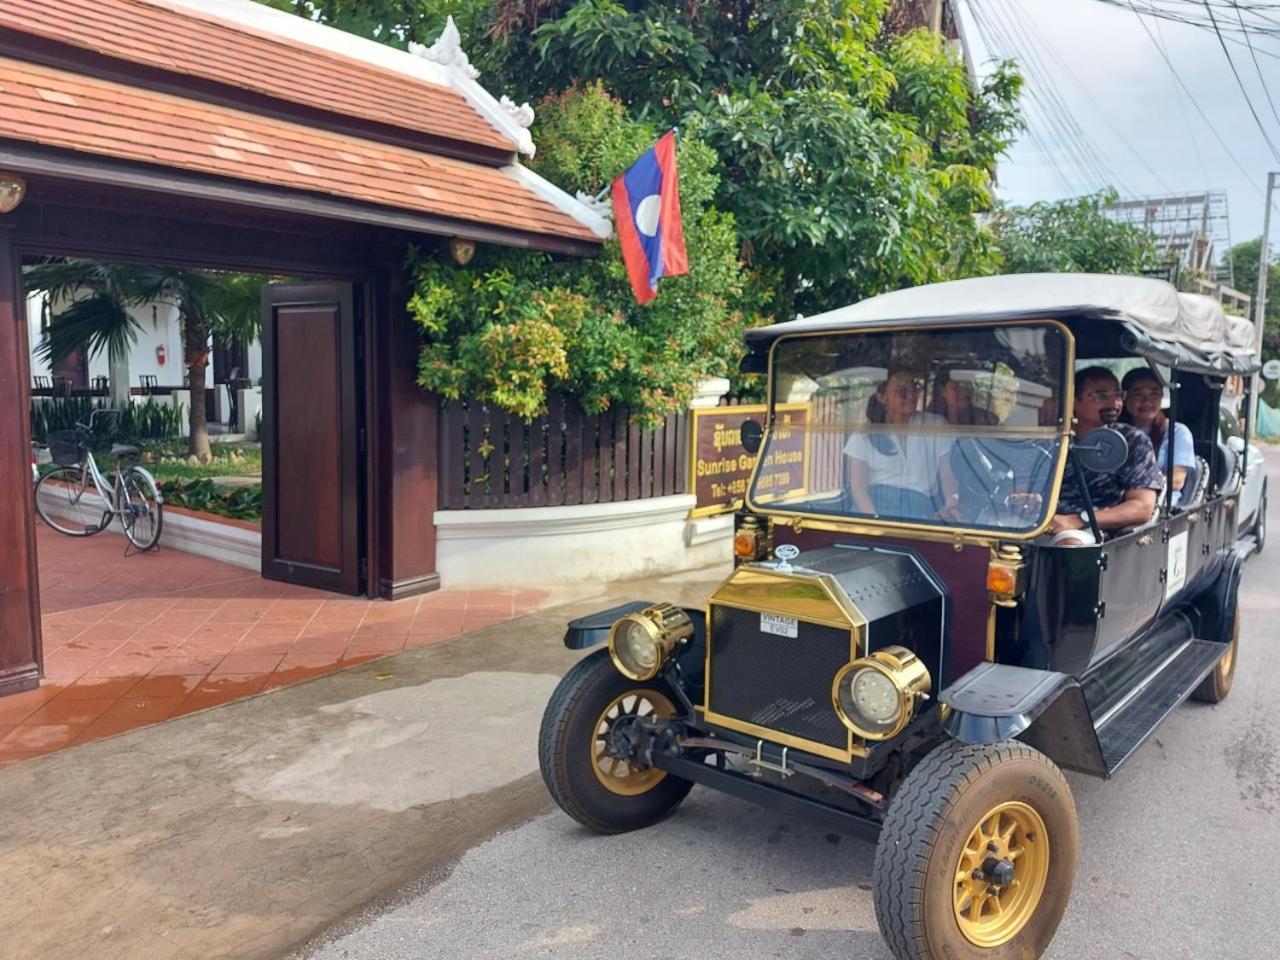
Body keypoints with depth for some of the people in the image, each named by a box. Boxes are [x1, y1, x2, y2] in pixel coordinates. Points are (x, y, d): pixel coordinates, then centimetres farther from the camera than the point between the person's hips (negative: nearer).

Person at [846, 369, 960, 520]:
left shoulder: (936, 427, 11)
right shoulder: (865, 436, 5)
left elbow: (947, 475, 5)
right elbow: (858, 487, -2)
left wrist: (951, 506, -15)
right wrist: (875, 519, -19)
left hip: (921, 510, 2)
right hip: (878, 507, -1)